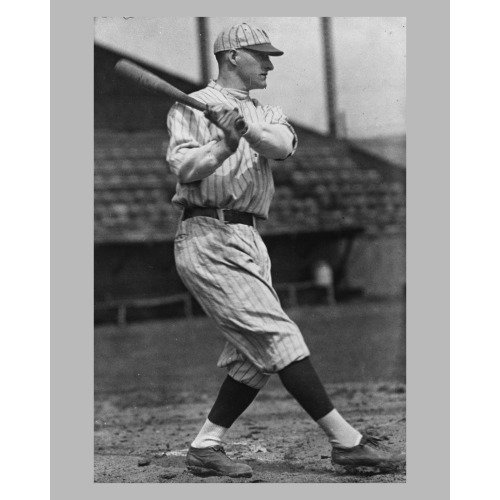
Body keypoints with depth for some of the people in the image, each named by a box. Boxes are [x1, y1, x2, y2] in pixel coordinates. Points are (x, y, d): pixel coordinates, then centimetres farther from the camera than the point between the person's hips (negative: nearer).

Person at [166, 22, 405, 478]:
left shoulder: (267, 115, 19)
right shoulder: (191, 108, 2)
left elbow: (281, 145, -5)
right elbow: (185, 170, -13)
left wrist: (244, 127, -24)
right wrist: (225, 142, -27)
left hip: (249, 241, 8)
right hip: (208, 238, -8)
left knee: (254, 358, 3)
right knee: (278, 336, -14)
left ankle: (206, 447, 9)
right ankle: (347, 441, -17)